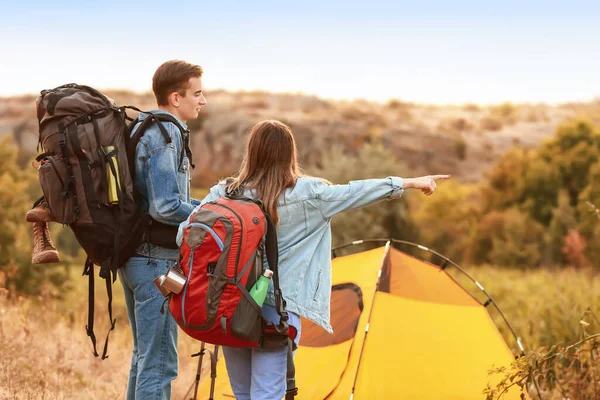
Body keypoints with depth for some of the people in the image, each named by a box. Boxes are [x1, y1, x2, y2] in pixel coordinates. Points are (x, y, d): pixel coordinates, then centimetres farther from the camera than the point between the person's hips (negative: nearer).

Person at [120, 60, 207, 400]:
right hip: (157, 260, -10)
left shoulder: (142, 129, 15)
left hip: (134, 255, 10)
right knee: (159, 362, -6)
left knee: (145, 354, 18)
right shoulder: (165, 135, -16)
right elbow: (166, 208, -23)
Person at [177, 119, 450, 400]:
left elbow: (184, 235, -1)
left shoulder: (224, 192, 1)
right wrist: (411, 183, 11)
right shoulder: (307, 194, -5)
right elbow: (357, 193, 2)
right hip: (277, 308, -3)